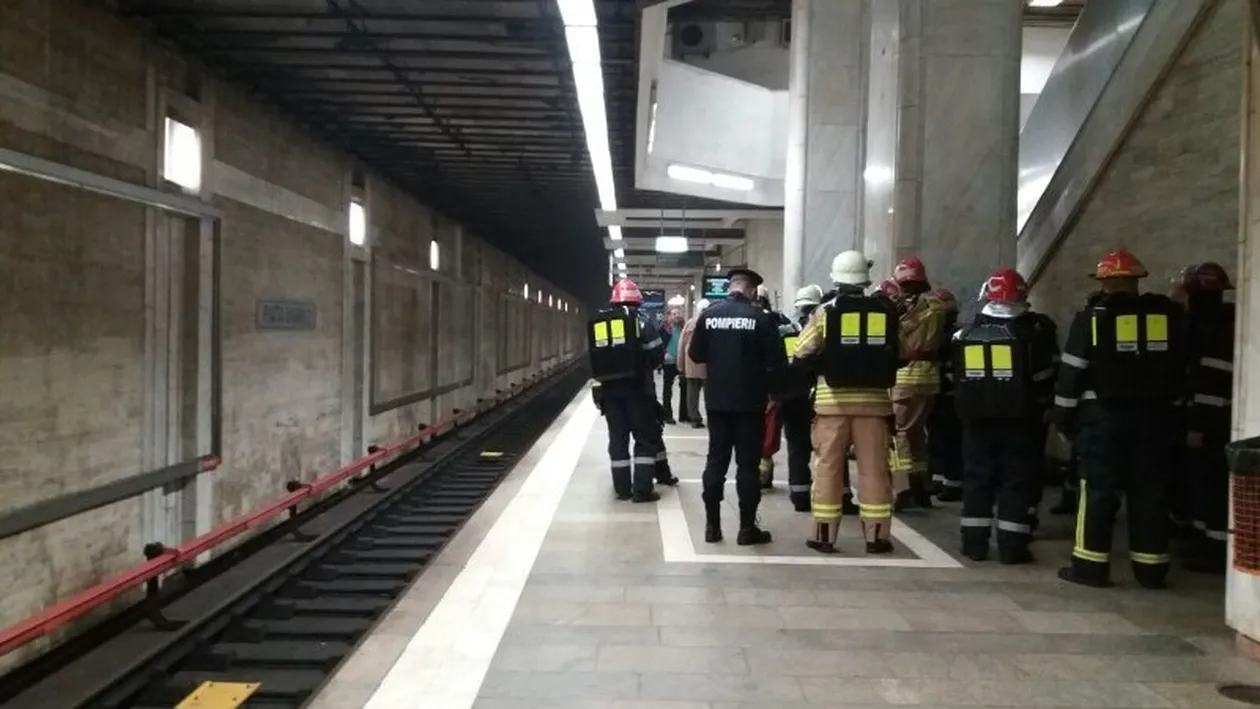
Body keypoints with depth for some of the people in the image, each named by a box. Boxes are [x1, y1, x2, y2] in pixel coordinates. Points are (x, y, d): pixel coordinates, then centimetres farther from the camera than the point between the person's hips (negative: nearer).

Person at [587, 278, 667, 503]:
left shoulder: (597, 323, 8)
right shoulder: (641, 321, -5)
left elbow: (594, 359, 8)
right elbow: (658, 355, -6)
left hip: (609, 389, 4)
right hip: (637, 388, -4)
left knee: (617, 438, 11)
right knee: (646, 438, 3)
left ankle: (622, 488, 14)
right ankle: (642, 490, -1)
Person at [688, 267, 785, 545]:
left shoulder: (708, 315, -1)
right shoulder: (760, 318, -10)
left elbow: (696, 355, 5)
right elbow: (777, 363, -10)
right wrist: (768, 386, 8)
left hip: (717, 399, 3)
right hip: (750, 401, -3)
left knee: (716, 460, 11)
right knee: (748, 463, 3)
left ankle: (712, 525, 13)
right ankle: (747, 528, 7)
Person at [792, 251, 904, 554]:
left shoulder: (825, 312, -4)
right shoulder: (884, 310, 2)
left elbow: (802, 355, -4)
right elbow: (900, 355, 8)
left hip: (832, 400, -1)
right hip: (873, 399, 2)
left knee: (828, 466, 6)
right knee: (874, 468, 7)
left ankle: (824, 534, 9)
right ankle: (877, 536, 13)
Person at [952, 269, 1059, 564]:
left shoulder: (966, 334, 2)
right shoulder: (1031, 334, -5)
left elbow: (956, 380, 6)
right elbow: (1044, 380, -2)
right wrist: (1040, 413, 9)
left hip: (977, 419, 2)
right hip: (1018, 420, -2)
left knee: (976, 478, 9)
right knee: (1018, 481, 3)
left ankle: (975, 543, 10)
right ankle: (1012, 546, 3)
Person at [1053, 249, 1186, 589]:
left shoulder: (1092, 317, -4)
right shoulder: (1166, 315, 7)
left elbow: (1072, 372, -5)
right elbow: (1180, 369, 13)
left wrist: (1064, 416, 1)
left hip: (1103, 415, -3)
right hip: (1153, 415, 3)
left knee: (1098, 489, 1)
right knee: (1150, 491, 8)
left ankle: (1091, 565, 2)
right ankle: (1152, 568, 13)